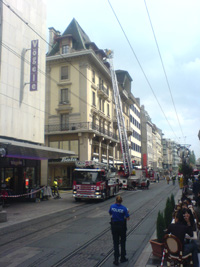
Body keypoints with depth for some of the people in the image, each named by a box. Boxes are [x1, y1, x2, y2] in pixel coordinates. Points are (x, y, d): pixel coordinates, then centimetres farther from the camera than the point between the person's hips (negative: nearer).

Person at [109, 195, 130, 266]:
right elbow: (128, 218, -10)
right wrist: (127, 212, 10)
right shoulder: (124, 208, -15)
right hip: (122, 226, -1)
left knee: (115, 243, 10)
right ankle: (123, 258, 27)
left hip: (114, 226, 2)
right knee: (122, 242, 17)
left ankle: (116, 259, 9)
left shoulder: (112, 206, -9)